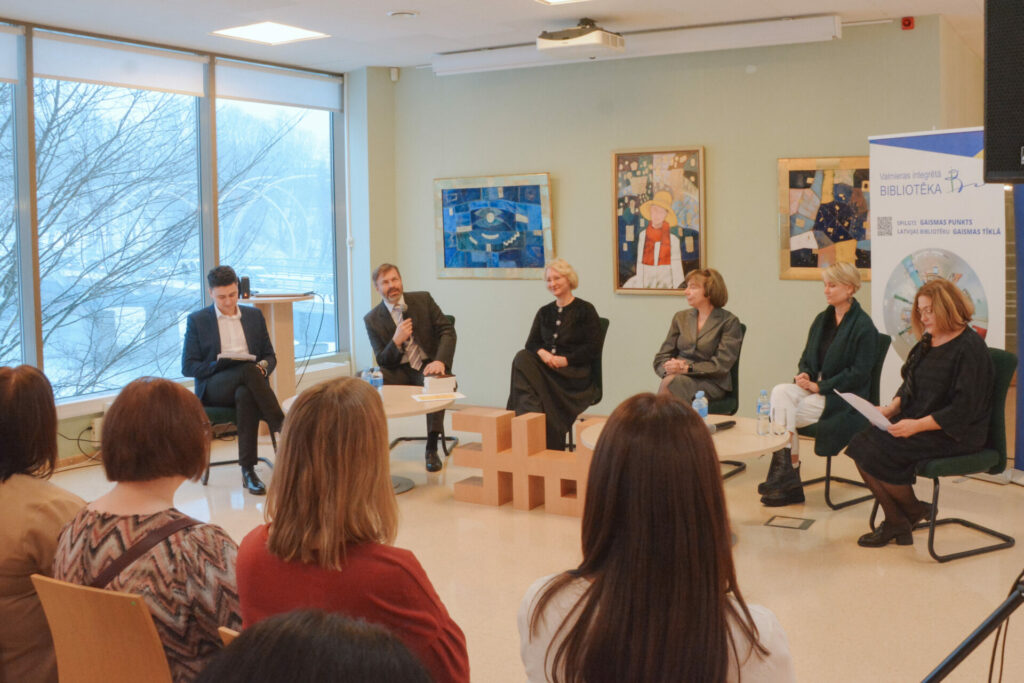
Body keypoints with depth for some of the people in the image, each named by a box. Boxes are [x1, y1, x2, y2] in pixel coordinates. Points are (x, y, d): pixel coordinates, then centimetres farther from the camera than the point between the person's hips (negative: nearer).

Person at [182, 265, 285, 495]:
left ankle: (248, 471, -40)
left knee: (246, 395, -39)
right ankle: (283, 429, -35)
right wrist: (221, 365, -15)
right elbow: (188, 367, 2)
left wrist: (263, 365, -6)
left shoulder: (254, 315, 17)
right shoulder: (197, 320, 8)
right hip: (213, 389, -2)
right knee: (249, 370, -36)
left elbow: (270, 356, 19)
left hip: (247, 386, 2)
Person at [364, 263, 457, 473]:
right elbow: (382, 361, 0)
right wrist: (396, 341, -22)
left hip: (427, 365, -1)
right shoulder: (372, 319, 1)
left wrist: (440, 361, -23)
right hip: (398, 371, 1)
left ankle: (431, 449, -25)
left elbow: (447, 330, -5)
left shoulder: (423, 300, 1)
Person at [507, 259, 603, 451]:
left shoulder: (585, 310, 4)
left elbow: (593, 349, -3)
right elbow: (531, 343, 13)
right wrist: (542, 353, -12)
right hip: (546, 368, 5)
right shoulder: (544, 312, 21)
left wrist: (566, 360, -16)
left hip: (574, 373, -4)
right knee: (522, 358, -29)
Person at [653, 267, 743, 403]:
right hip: (678, 377, 4)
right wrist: (669, 368, -11)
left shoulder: (729, 322, 1)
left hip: (711, 383, -4)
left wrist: (686, 368, -18)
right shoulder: (680, 317, 17)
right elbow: (661, 357, 13)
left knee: (670, 382, -34)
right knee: (668, 380, -33)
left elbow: (721, 365, -8)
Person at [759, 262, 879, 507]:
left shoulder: (863, 326, -9)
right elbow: (807, 358, 19)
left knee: (783, 413, -24)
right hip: (816, 387, 7)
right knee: (780, 392, -25)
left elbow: (859, 374, -14)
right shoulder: (822, 319, 14)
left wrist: (820, 386, -17)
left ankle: (787, 473, -11)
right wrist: (804, 375, -4)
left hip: (843, 397, -7)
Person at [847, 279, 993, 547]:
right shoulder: (928, 341, 12)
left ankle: (914, 511, 5)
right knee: (861, 445, -11)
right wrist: (891, 408, -2)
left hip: (954, 433, -8)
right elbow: (910, 387, 18)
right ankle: (895, 522, -1)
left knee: (878, 453, -22)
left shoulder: (970, 348, -14)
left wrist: (918, 425, -24)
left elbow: (964, 409, -20)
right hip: (919, 421, 9)